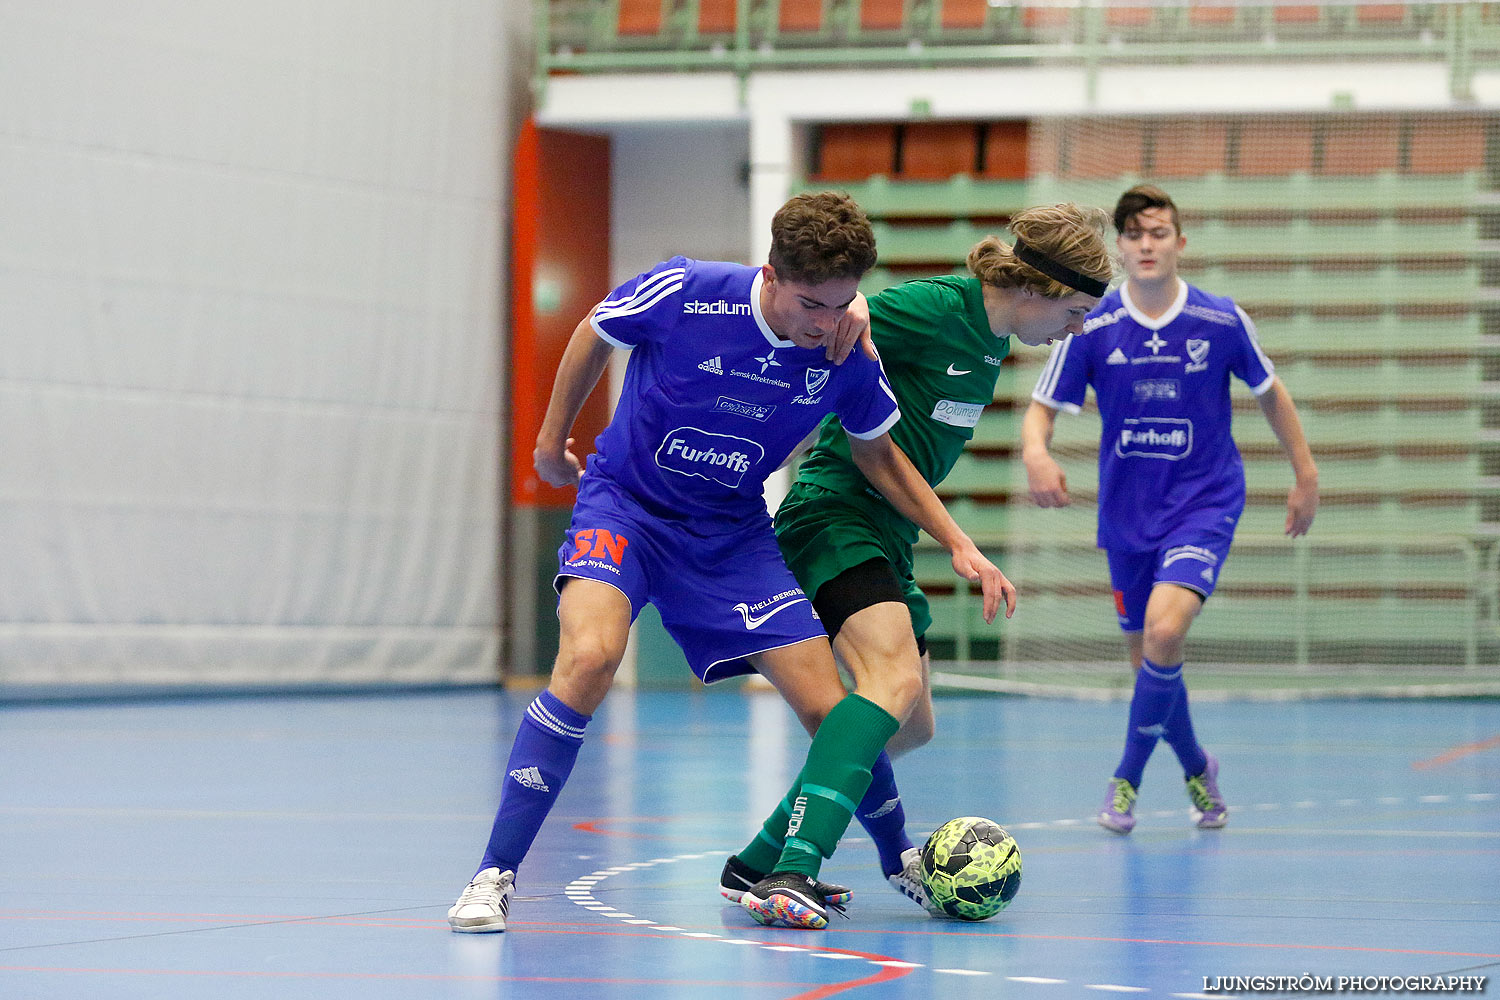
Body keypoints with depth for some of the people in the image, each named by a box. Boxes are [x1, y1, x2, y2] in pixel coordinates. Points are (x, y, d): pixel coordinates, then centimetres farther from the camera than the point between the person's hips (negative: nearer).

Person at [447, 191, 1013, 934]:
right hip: (625, 506, -4)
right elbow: (594, 335, 0)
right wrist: (552, 438, 11)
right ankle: (495, 874, -26)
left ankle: (775, 872, 16)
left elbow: (876, 454, 7)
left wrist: (958, 545, 2)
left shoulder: (848, 356, -13)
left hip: (730, 533, 4)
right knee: (590, 656, -32)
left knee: (831, 711, -6)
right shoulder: (684, 293, -22)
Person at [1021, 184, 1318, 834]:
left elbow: (1269, 393, 8)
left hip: (1205, 500, -2)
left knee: (1165, 629, -25)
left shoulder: (1222, 321, -8)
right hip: (1128, 512, 3)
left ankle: (1127, 779, -9)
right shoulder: (1090, 329, -7)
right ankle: (1196, 767, 39)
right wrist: (1036, 452, -27)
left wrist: (1306, 475, 10)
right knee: (1147, 657, 10)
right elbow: (1042, 409, -4)